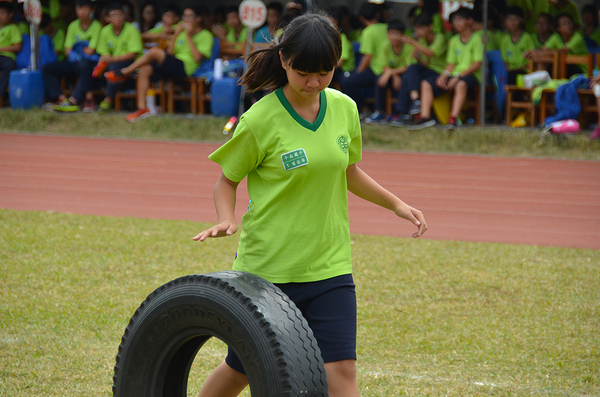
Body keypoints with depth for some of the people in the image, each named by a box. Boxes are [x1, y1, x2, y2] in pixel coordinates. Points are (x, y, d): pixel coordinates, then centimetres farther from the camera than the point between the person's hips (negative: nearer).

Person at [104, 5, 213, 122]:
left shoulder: (206, 36, 3)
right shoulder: (182, 32, 25)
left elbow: (197, 58, -12)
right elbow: (169, 53, 17)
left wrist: (188, 37, -10)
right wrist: (175, 36, 4)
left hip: (184, 67, -8)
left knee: (155, 52, -26)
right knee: (144, 70, -19)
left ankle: (124, 73, -11)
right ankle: (142, 108, -21)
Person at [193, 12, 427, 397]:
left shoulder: (345, 109, 1)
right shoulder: (261, 120, -13)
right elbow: (227, 179, -1)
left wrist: (396, 203, 14)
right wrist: (226, 220, -19)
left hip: (329, 265, 3)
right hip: (267, 267, -3)